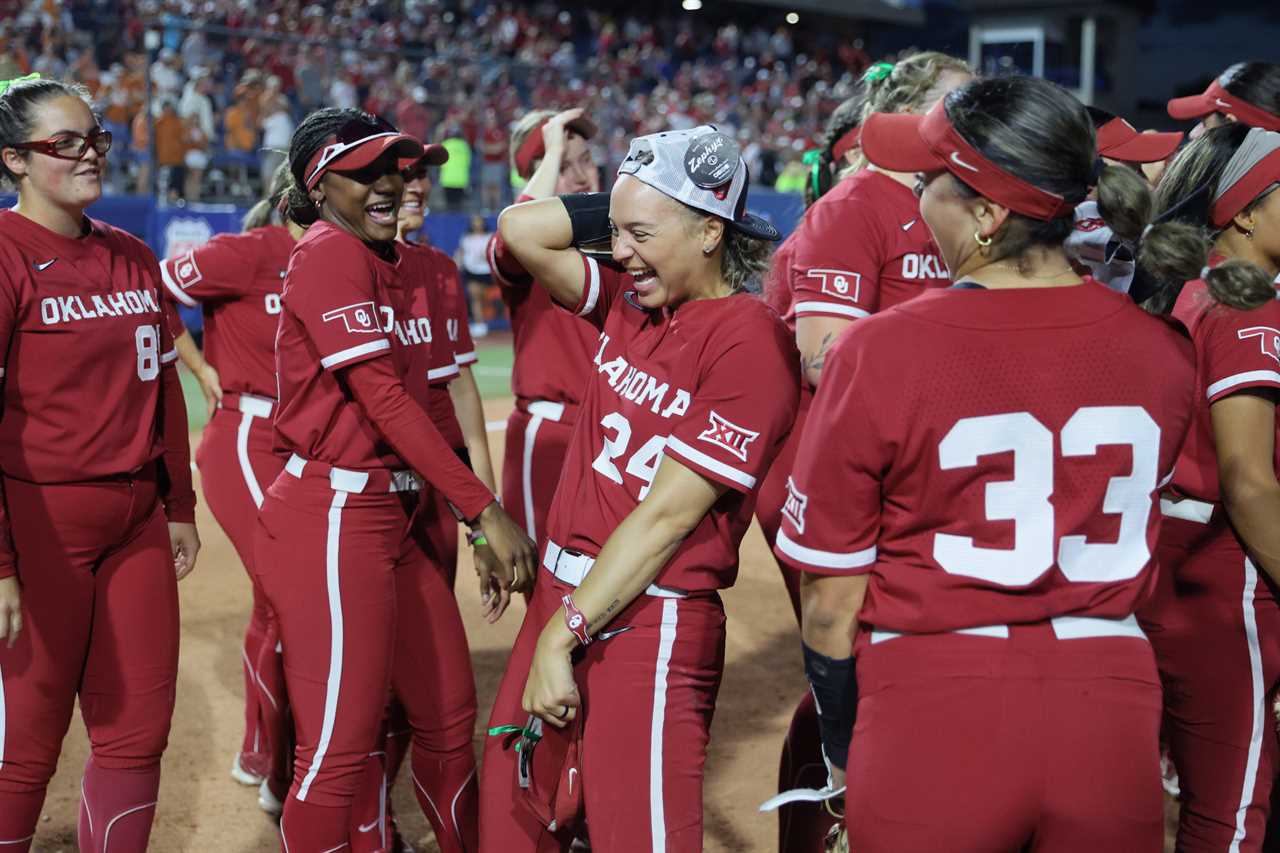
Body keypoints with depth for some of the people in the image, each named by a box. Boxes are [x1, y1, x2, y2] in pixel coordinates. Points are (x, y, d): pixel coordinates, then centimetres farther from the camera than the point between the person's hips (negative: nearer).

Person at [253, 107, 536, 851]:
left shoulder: (385, 260, 15)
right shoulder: (329, 254, -11)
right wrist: (484, 508, -20)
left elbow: (401, 395, 12)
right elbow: (383, 398, -18)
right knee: (341, 748, -4)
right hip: (335, 517, -9)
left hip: (393, 515, 9)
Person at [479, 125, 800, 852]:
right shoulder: (630, 301, 8)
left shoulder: (750, 339, -16)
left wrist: (564, 634, -17)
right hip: (560, 595, 8)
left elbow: (669, 515, -18)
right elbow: (521, 231, 8)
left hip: (649, 621, -8)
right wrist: (632, 201, 3)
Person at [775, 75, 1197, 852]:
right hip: (1113, 722, 3)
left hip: (935, 717, -3)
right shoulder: (1165, 350, -3)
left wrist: (841, 744, 6)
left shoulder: (881, 350, -14)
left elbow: (831, 601, -8)